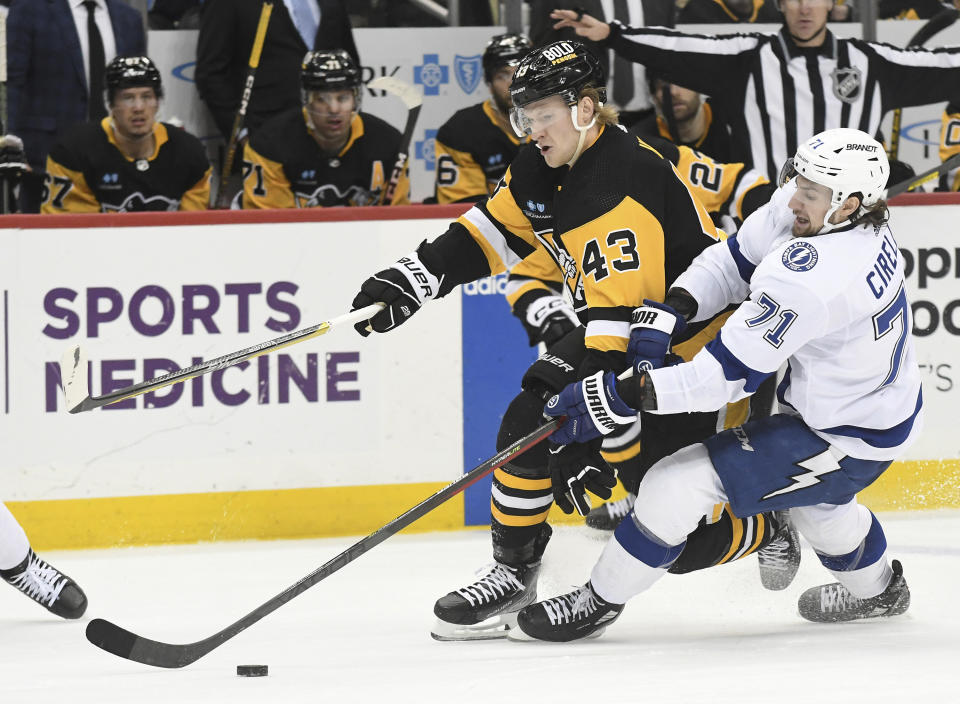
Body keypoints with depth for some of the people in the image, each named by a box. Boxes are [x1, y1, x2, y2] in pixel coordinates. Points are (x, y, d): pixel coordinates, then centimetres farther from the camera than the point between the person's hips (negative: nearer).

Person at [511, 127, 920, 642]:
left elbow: (730, 372, -33)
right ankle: (873, 587, 62)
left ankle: (599, 603, 5)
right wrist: (671, 309, -15)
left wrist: (620, 396, -30)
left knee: (680, 483, -11)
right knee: (811, 493, 39)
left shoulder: (809, 278, -36)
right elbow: (734, 261, 2)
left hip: (846, 440, -10)